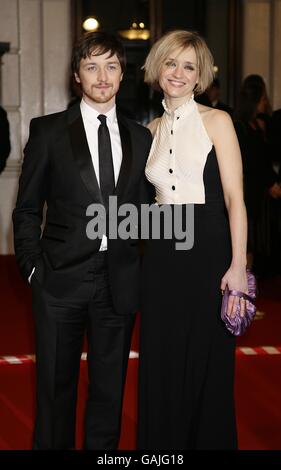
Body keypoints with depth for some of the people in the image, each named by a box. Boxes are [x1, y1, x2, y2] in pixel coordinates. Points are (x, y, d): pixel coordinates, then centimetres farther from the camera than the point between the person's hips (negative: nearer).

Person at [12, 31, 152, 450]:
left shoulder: (141, 138, 8)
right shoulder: (48, 131, 0)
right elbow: (28, 209, 3)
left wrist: (138, 266, 3)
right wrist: (32, 267, -4)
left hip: (119, 279, 2)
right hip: (62, 276, -2)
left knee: (110, 384, 12)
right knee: (55, 383, 9)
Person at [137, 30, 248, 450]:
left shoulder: (216, 121, -2)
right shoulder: (152, 130, 13)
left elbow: (235, 198, -8)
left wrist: (238, 265, -15)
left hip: (209, 250, -4)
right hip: (162, 255, 5)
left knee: (207, 364, 4)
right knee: (161, 365, 9)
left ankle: (209, 440, 22)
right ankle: (164, 442, 24)